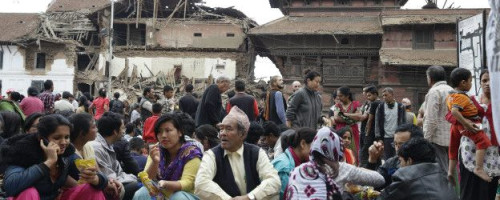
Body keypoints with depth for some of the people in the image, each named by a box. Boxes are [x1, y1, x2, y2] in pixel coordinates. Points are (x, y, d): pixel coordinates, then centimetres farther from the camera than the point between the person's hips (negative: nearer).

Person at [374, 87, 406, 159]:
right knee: (387, 159, 3)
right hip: (386, 138, 0)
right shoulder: (380, 107, 4)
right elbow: (377, 123, 3)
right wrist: (378, 138, -3)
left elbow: (404, 122, 6)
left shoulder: (400, 107, 4)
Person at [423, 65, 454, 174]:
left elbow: (431, 119, -15)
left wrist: (426, 138, -10)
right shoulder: (451, 90, 14)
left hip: (438, 137, -8)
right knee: (450, 169, 10)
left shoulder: (434, 92, -9)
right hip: (451, 138, 8)